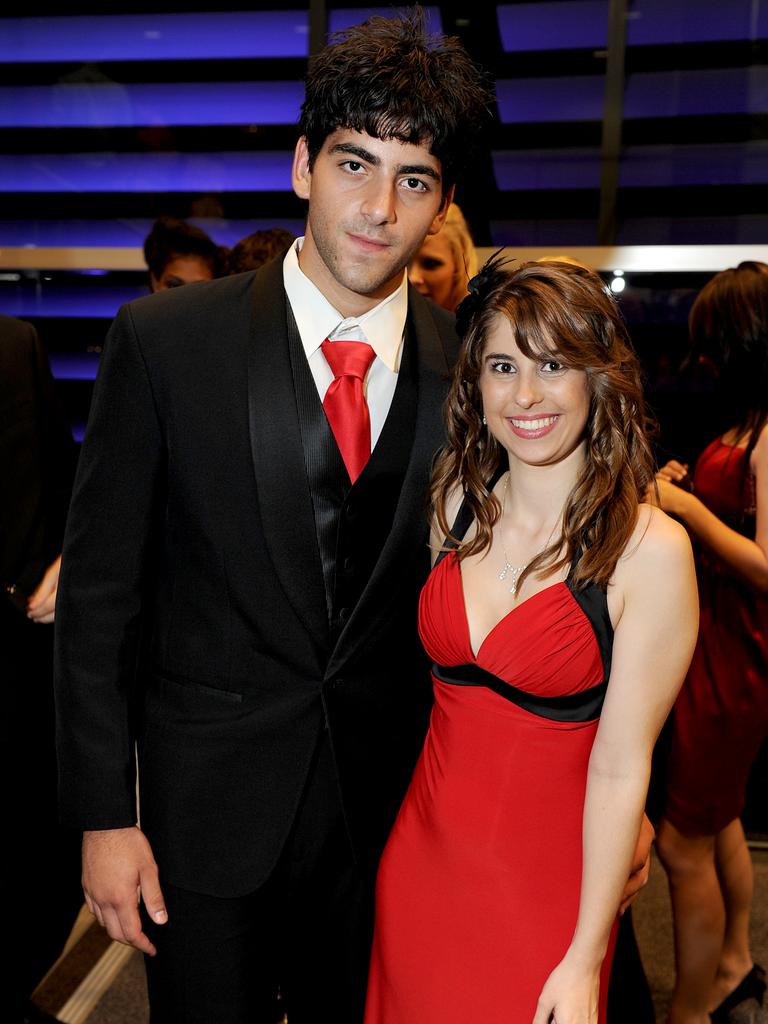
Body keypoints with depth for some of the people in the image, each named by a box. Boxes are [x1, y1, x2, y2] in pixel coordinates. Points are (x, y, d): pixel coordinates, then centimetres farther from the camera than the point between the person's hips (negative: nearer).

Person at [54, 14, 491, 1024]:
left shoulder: (466, 367, -6)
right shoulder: (164, 339, -12)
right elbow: (98, 590, -9)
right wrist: (104, 814, -8)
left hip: (387, 803, 2)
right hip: (207, 807, -2)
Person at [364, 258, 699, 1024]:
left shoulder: (650, 550, -18)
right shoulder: (454, 506, -3)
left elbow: (620, 770, -15)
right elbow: (429, 669, 5)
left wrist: (585, 962, -10)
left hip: (542, 881, -4)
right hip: (421, 854, 4)